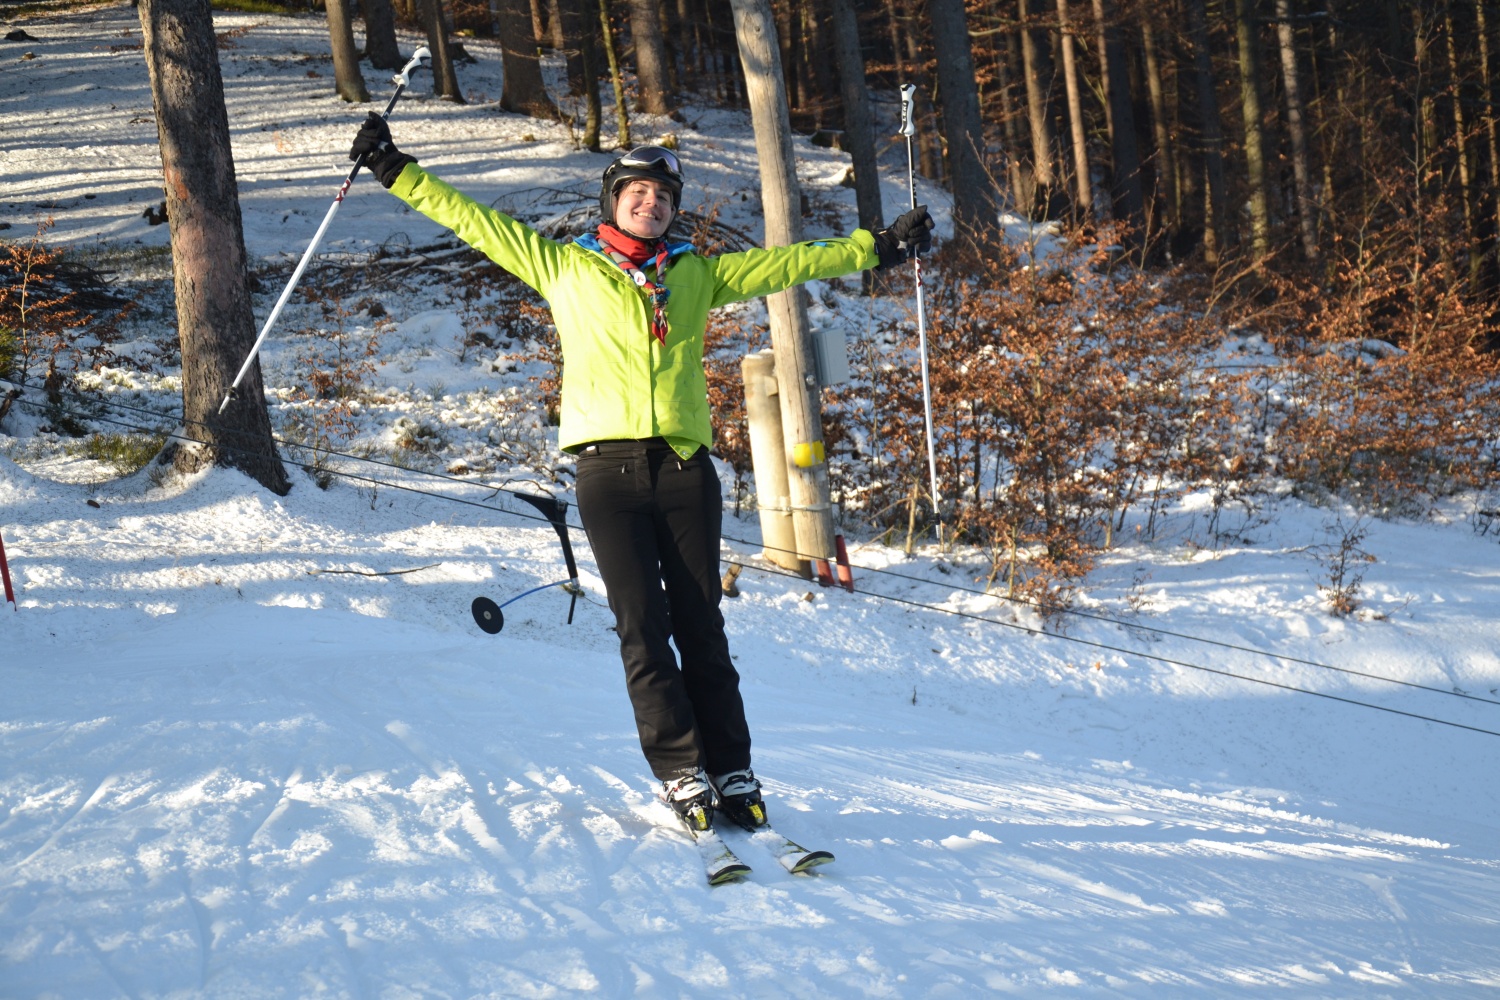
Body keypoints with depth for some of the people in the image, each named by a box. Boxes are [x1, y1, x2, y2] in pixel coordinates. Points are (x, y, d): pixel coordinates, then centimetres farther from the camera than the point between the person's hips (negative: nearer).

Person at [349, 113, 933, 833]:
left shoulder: (697, 274, 17)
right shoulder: (564, 266, 12)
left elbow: (788, 262, 21)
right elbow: (474, 221, 14)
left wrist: (875, 248, 20)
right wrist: (395, 171, 12)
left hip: (685, 469, 1)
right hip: (609, 469, -1)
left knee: (701, 627, 0)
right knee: (642, 628, -5)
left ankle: (731, 771, 2)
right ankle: (680, 772, -4)